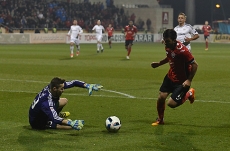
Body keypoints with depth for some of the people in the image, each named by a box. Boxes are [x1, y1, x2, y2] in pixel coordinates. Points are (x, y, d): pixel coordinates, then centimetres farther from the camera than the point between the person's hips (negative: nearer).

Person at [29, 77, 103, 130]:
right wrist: (70, 123, -63)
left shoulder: (51, 87, -16)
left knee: (64, 101, 17)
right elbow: (54, 119, -49)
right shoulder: (46, 102, -39)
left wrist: (87, 86, -18)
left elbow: (73, 83, -8)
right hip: (37, 123, -9)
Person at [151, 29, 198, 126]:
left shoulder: (182, 50, -29)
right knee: (161, 97, 1)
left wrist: (189, 80, -22)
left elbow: (195, 65, -23)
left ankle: (189, 94, 16)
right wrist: (159, 63, 12)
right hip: (170, 77, 7)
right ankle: (160, 120, 26)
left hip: (182, 81, -7)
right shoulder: (168, 47, -4)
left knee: (171, 103, -12)